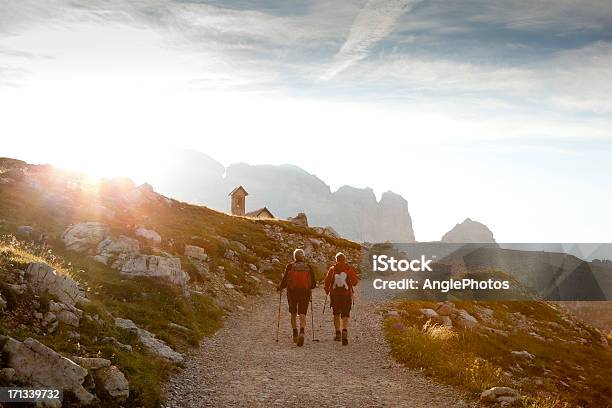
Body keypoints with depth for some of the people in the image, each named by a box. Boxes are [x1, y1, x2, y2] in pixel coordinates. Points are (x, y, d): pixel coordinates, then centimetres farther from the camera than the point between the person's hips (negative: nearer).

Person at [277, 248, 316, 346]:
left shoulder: (290, 267, -3)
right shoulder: (309, 267, 1)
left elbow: (284, 281, -4)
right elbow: (314, 283, 5)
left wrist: (279, 288, 15)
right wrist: (309, 288, 25)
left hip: (292, 292, 0)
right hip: (305, 293, 0)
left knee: (293, 314, 17)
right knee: (302, 314, 0)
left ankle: (295, 334, 18)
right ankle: (302, 332, -23)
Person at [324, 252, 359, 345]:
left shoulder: (332, 269, -2)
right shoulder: (349, 269, -4)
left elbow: (327, 281, -3)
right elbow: (355, 281, -2)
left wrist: (327, 291, 14)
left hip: (334, 295, 1)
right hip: (346, 295, -1)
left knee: (336, 314, 17)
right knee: (345, 315, 2)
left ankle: (338, 334, 18)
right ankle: (345, 331, -22)